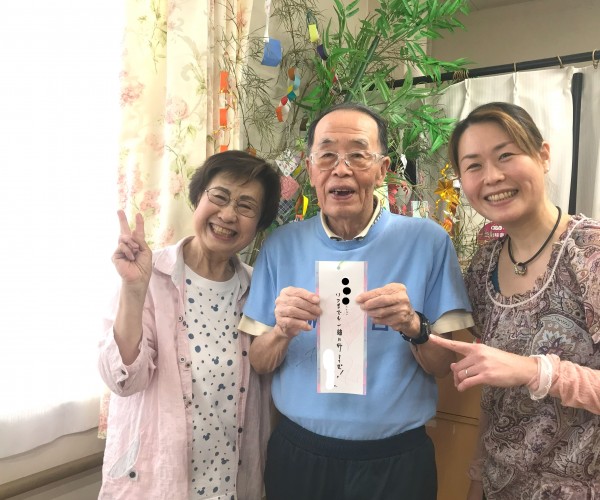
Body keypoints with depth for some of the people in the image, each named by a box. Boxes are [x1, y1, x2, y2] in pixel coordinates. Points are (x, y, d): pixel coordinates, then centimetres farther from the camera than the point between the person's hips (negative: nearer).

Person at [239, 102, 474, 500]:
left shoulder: (427, 241, -9)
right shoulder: (282, 245, -3)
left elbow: (448, 367, -5)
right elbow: (259, 363, 1)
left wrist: (413, 327, -24)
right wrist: (281, 332, -20)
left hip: (396, 461, -1)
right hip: (298, 454, 2)